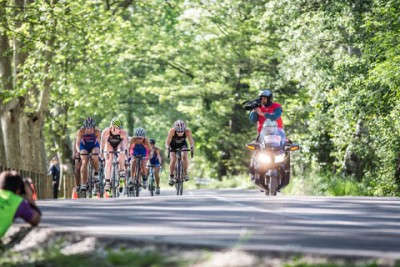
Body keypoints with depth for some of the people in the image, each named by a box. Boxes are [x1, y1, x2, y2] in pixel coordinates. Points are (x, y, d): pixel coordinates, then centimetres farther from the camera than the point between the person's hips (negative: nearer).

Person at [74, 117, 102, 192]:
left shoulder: (97, 132, -29)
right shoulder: (81, 131, -29)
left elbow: (100, 142, -31)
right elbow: (77, 143, -32)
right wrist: (78, 151, -51)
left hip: (94, 145, 0)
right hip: (84, 146, 0)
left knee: (95, 157, -30)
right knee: (84, 162, -19)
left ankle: (96, 174, -6)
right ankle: (83, 184, -17)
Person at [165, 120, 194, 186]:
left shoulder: (187, 131, -33)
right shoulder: (172, 131, -35)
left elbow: (191, 141, -29)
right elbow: (167, 142, -32)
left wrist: (192, 147, -50)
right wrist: (168, 148, -52)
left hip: (183, 144, 1)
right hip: (173, 145, -1)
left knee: (184, 156, -24)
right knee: (173, 159, -17)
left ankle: (185, 173, -9)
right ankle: (171, 177, -1)